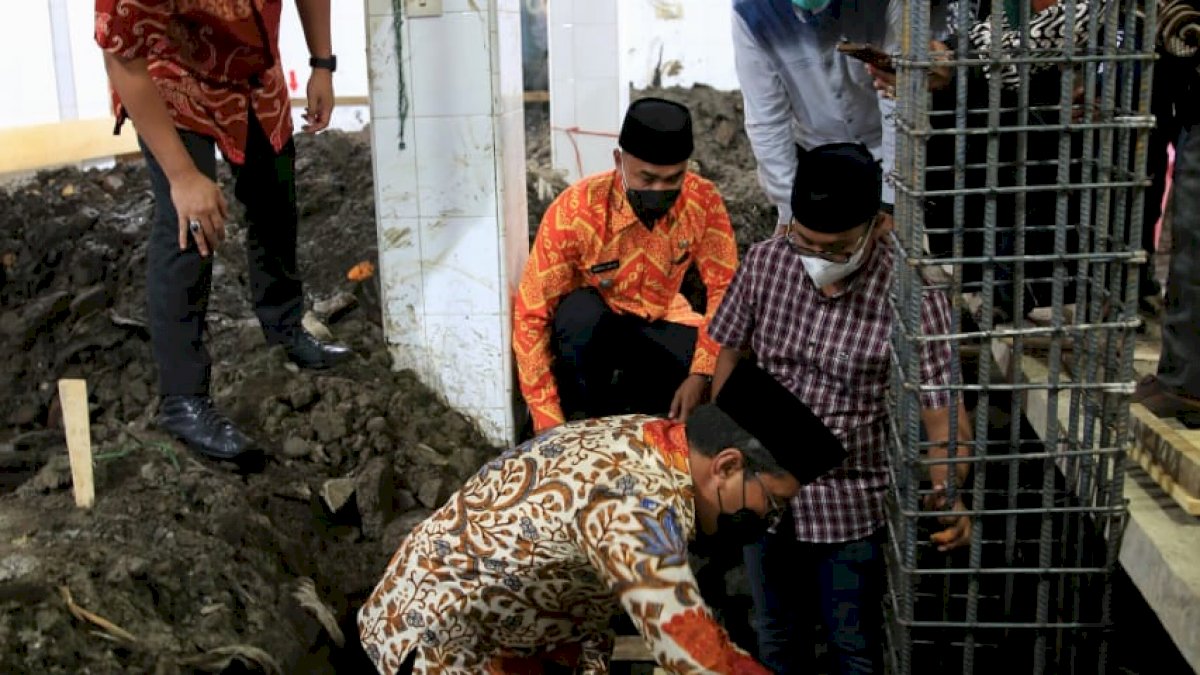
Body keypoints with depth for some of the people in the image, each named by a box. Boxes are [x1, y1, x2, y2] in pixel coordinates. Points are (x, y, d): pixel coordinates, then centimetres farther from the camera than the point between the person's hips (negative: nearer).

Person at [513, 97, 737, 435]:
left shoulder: (703, 201, -19)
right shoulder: (574, 211, -27)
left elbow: (726, 288, -14)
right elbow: (531, 315, -25)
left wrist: (699, 375, -29)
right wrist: (548, 420, -30)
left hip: (658, 325, 3)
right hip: (587, 329, -3)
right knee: (581, 310, -37)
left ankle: (616, 400, -3)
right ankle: (582, 418, -13)